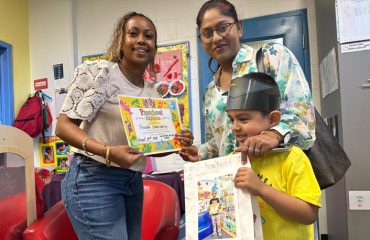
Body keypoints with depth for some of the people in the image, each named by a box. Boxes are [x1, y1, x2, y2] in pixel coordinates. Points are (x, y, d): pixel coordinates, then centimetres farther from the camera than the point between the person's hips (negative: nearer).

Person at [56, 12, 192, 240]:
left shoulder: (152, 93, 9)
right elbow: (64, 126, -14)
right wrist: (107, 151, -28)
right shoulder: (97, 71, -9)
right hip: (94, 179, -7)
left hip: (133, 182, 7)